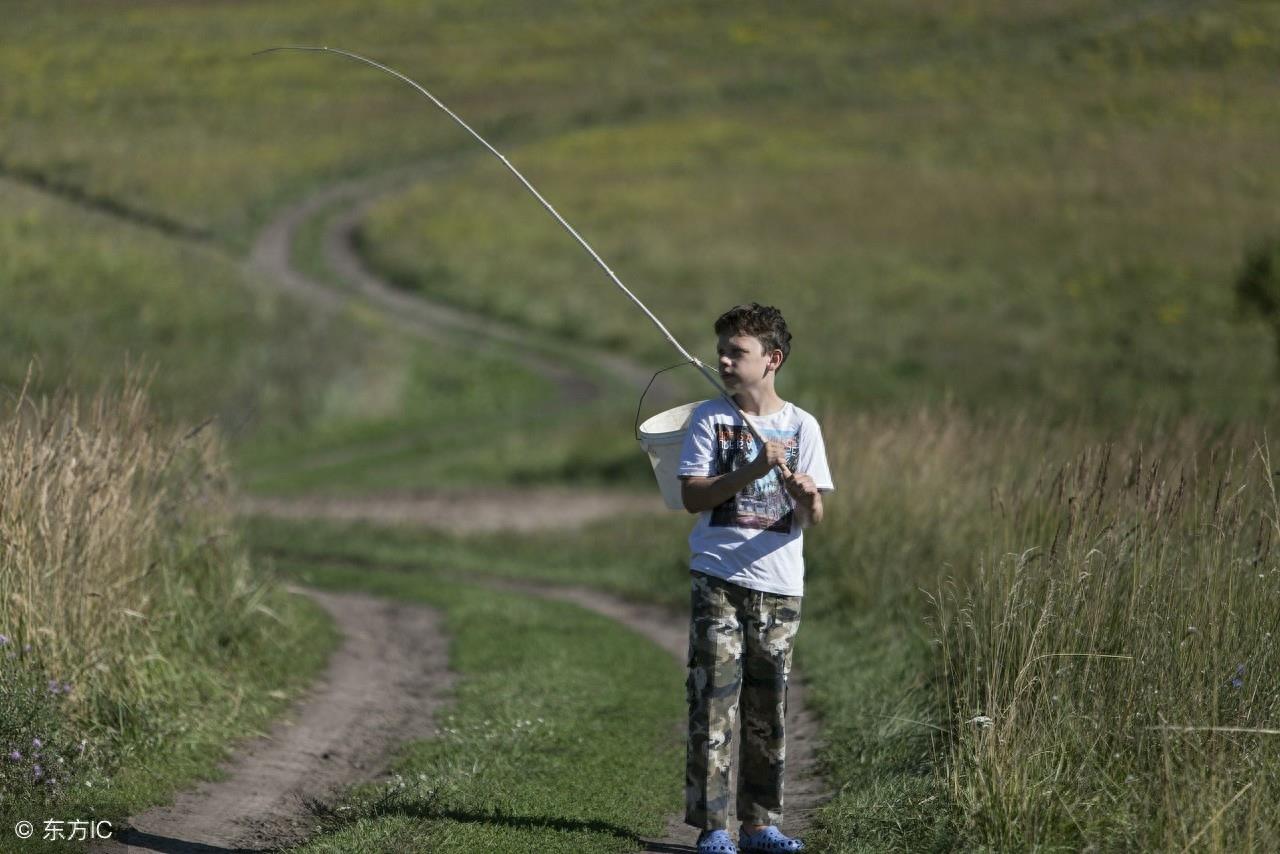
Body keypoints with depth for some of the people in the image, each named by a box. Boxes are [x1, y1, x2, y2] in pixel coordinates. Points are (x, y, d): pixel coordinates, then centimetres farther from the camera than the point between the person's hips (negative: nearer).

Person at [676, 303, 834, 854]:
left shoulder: (801, 426, 5)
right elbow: (692, 496, -6)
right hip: (717, 579, -2)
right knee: (713, 701, -8)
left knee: (768, 710, 7)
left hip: (779, 585, 2)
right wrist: (752, 471, -18)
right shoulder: (709, 418, 3)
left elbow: (813, 518, 1)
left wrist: (806, 498, -22)